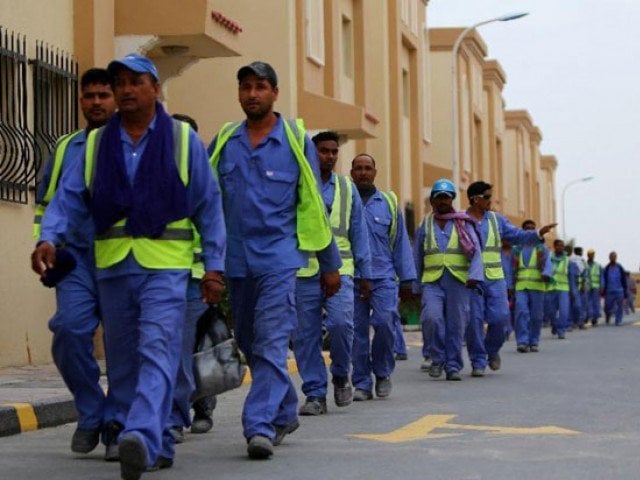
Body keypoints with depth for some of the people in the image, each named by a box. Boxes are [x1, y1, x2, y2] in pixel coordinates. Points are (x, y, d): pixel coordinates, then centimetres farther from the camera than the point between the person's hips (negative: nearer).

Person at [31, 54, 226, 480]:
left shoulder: (183, 140, 5)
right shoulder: (97, 144, 12)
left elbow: (209, 205, 5)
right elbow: (70, 199, 7)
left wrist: (214, 266, -1)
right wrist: (49, 238, -12)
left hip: (165, 266, -4)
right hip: (112, 266, 4)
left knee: (156, 353, -19)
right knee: (123, 361, 8)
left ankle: (142, 437, -33)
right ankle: (158, 446, 19)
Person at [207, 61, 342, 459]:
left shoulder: (296, 140, 1)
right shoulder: (224, 141, 9)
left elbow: (313, 205, 6)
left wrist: (331, 264, 9)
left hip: (279, 258, -4)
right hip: (236, 260, 4)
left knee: (271, 343, -14)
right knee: (250, 345, 13)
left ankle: (261, 426, -18)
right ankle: (285, 414, 29)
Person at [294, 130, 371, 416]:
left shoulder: (347, 188, 14)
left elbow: (358, 232, 17)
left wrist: (364, 273, 13)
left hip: (339, 270, 1)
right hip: (303, 273, -1)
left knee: (341, 322, -18)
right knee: (306, 335, 0)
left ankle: (341, 375, 6)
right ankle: (315, 394, 9)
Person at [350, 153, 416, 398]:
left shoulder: (389, 203, 11)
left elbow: (401, 243, 12)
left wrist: (407, 279, 7)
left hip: (383, 277, 0)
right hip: (352, 279, 0)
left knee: (384, 322, -16)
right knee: (357, 330, 0)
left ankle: (383, 372, 6)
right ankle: (362, 384, 8)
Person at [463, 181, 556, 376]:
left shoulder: (496, 219, 10)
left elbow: (518, 236, 5)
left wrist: (538, 234, -11)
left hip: (494, 278, 3)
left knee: (499, 318, -7)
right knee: (474, 321, -4)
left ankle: (492, 349, 20)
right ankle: (478, 362, 6)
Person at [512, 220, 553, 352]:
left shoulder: (542, 249, 7)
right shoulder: (517, 250, 15)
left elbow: (547, 265, -10)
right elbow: (513, 270, 17)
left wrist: (546, 275, -31)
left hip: (537, 287, -1)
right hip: (521, 287, 1)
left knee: (536, 316, 0)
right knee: (521, 312, -16)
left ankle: (533, 342, 11)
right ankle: (522, 342, -20)